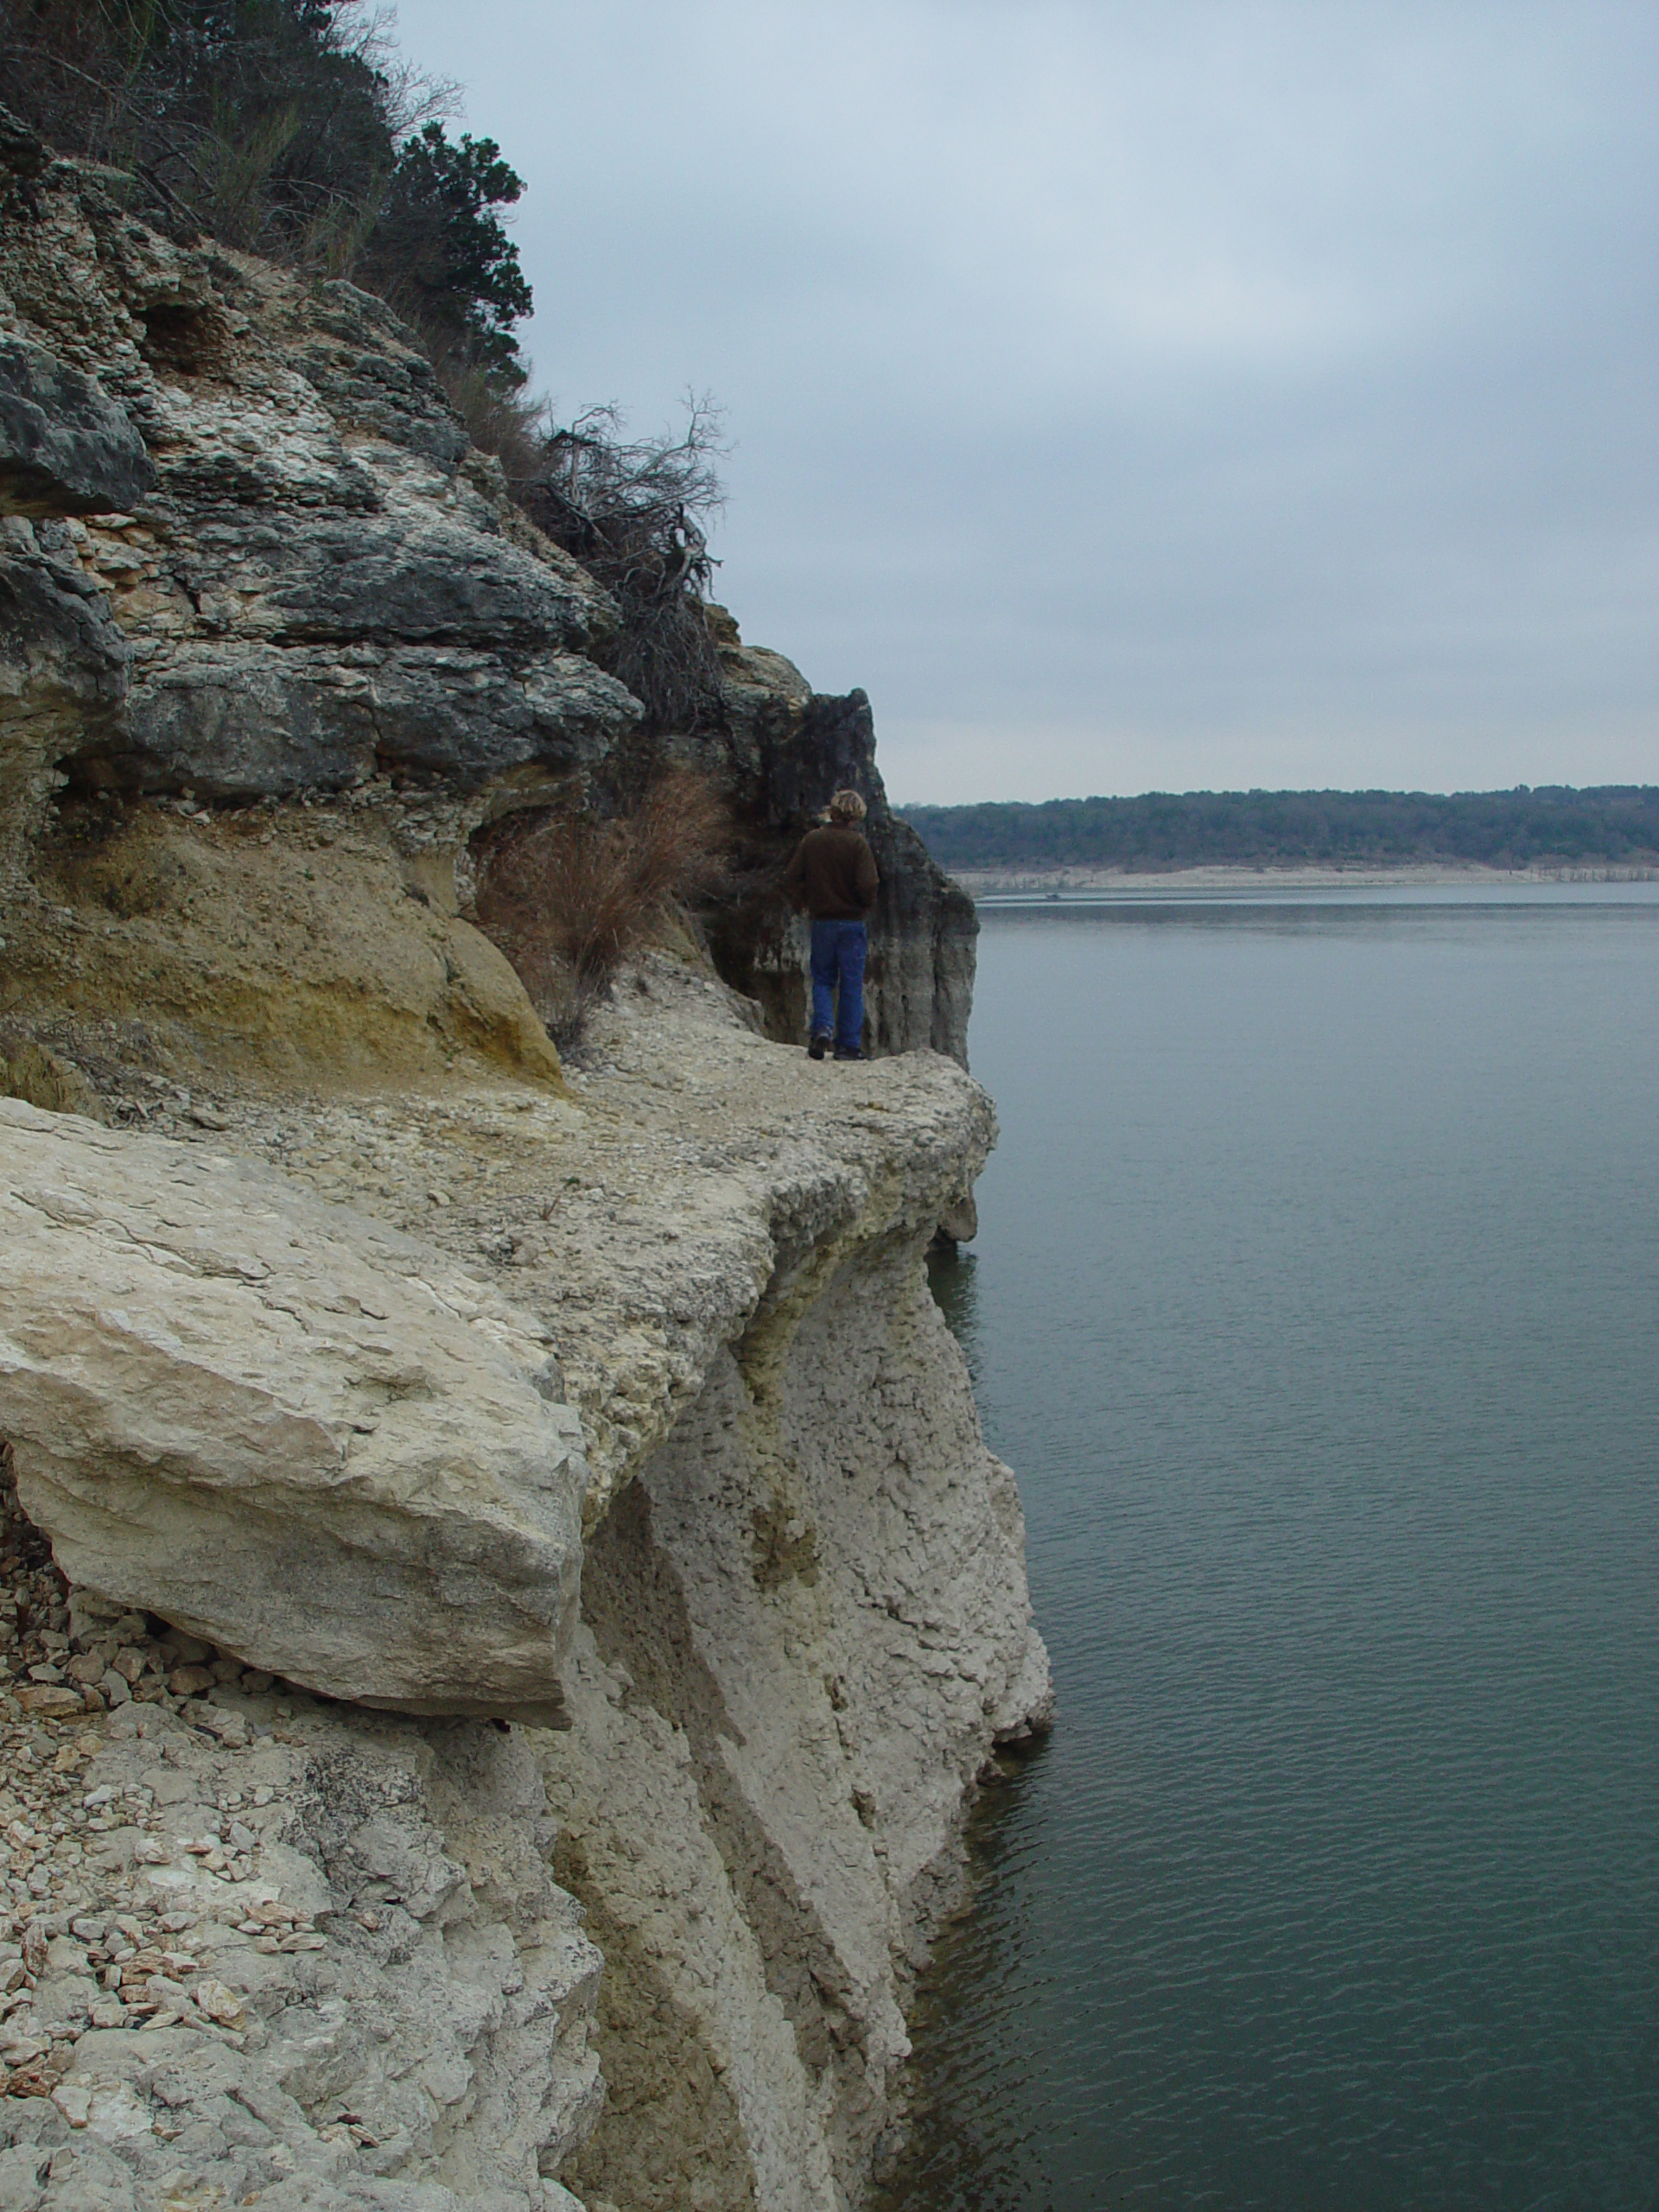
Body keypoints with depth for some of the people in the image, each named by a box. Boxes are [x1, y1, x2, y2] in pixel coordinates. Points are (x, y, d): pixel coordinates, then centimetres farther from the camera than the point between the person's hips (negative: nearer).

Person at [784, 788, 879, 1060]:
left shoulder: (811, 840, 0)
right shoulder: (857, 843, -10)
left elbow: (792, 878, 2)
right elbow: (867, 885, -17)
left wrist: (801, 903, 19)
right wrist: (867, 905, 5)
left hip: (821, 922, 3)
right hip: (852, 923, -3)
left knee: (822, 979, 15)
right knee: (851, 985, 5)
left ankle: (822, 1028, -8)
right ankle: (848, 1045, 5)